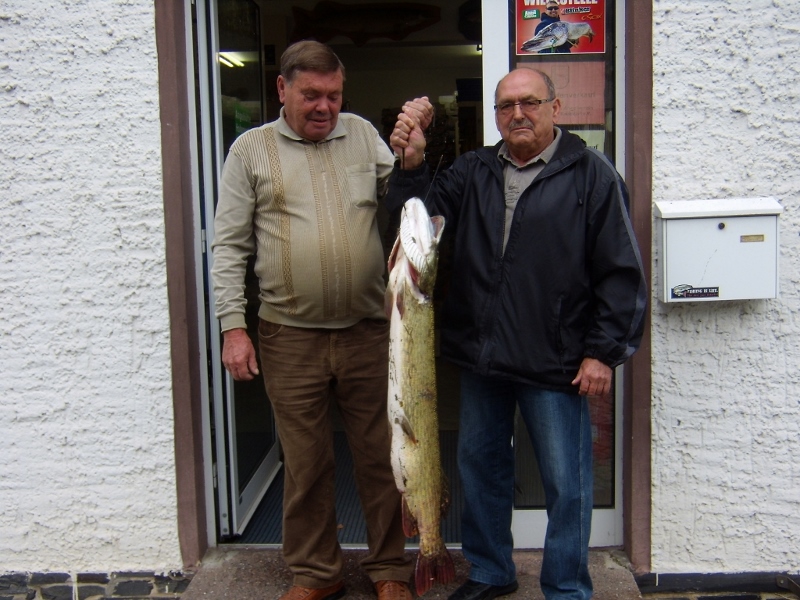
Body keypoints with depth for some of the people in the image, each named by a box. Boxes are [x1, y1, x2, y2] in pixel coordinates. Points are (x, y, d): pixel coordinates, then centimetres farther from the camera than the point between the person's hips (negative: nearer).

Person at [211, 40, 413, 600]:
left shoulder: (363, 134, 10)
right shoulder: (251, 150, 3)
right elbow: (230, 247, 2)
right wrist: (233, 327, -5)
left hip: (368, 330, 2)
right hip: (290, 337, -1)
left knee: (381, 456, 10)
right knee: (306, 463, 11)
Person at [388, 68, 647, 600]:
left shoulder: (591, 174, -4)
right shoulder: (472, 171, 10)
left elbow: (621, 272, -6)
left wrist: (605, 351, -10)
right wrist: (411, 166, -15)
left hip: (555, 362, -4)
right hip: (480, 356, 5)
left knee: (566, 483, 6)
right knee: (479, 466, 18)